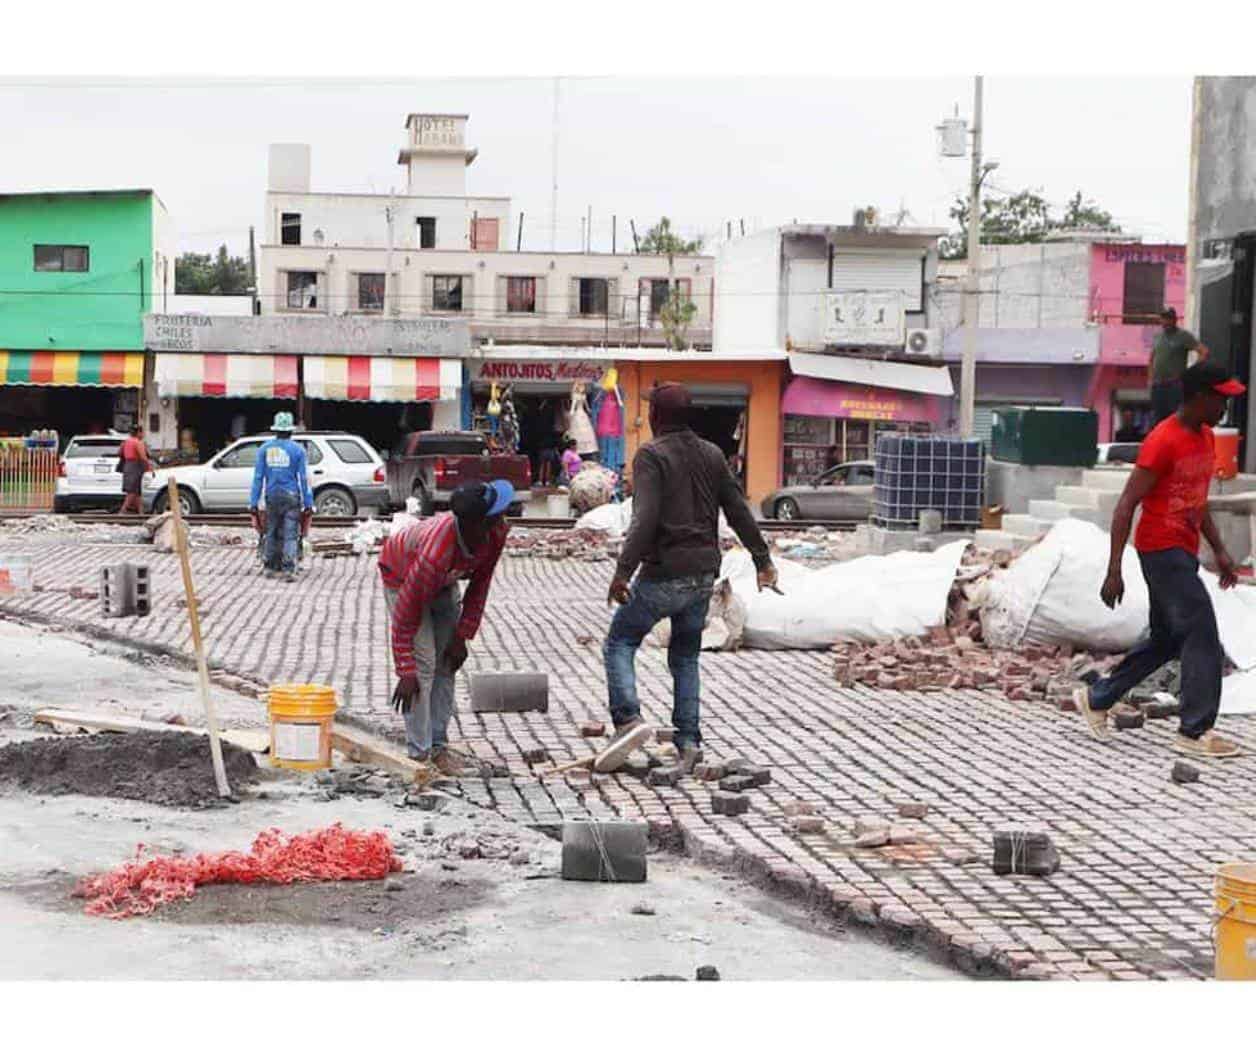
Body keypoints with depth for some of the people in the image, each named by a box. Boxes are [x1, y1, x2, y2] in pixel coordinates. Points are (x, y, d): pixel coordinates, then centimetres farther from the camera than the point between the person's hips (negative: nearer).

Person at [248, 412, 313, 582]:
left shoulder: (264, 449, 3)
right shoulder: (297, 450, -4)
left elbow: (258, 477, 3)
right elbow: (304, 478, -4)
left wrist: (253, 503, 7)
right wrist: (309, 503, 0)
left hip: (272, 496, 3)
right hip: (291, 496, -3)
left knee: (272, 533, 15)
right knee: (290, 535, -3)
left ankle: (271, 568, 21)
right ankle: (288, 570, -11)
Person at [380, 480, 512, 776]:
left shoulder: (497, 532, -27)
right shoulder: (435, 554, -46)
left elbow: (480, 584, -9)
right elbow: (405, 616, -36)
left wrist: (462, 637, -8)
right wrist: (405, 673, -31)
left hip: (443, 582, 7)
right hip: (401, 575, -7)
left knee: (448, 662, 4)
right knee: (423, 664, -14)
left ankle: (438, 746, 12)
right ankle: (419, 754, -8)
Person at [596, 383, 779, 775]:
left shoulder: (651, 455, -10)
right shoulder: (712, 455, 10)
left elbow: (645, 519, -21)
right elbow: (739, 512, 13)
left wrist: (623, 571, -24)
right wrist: (763, 560, 21)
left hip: (662, 575, -6)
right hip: (703, 575, 6)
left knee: (619, 643, 6)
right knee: (685, 657, 15)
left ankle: (628, 720, -12)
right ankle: (689, 742, 9)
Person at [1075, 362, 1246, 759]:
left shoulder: (1205, 437, 12)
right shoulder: (1163, 441, -17)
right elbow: (1126, 505, -18)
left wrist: (1219, 551, 17)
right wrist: (1114, 570, -21)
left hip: (1184, 553, 10)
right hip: (1162, 550, -10)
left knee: (1166, 640, 14)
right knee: (1202, 635, -11)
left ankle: (1096, 699, 26)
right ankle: (1195, 732, -6)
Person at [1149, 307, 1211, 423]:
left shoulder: (1183, 336, -5)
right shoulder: (1157, 336, 13)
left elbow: (1204, 352, -11)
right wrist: (1150, 379, 15)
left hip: (1175, 385, -6)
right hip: (1157, 385, 6)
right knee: (1158, 418, 10)